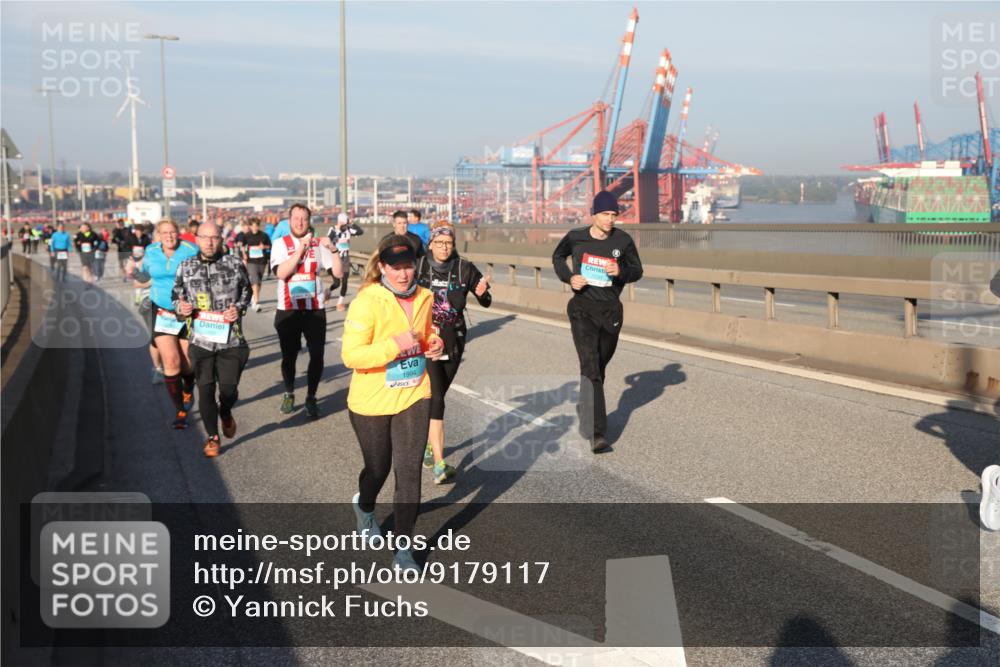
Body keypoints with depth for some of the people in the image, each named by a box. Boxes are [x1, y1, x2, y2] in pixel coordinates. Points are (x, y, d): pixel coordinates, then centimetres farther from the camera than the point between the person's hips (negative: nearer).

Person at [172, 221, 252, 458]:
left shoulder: (235, 263, 0)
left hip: (231, 340, -1)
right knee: (205, 389, 2)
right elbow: (175, 296, 14)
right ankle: (212, 437, 20)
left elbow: (246, 290, 14)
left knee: (229, 389, 1)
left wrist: (239, 308, -4)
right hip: (200, 340, 1)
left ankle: (225, 414, 37)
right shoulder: (185, 267, 4)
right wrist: (180, 307, -8)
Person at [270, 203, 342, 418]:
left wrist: (333, 249, -14)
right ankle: (289, 394, 31)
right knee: (289, 355, 10)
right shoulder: (280, 244, 0)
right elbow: (281, 273, -16)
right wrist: (301, 249, -19)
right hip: (288, 310, 0)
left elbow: (338, 272, -3)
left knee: (317, 355, -1)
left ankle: (311, 398, 15)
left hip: (315, 309, 1)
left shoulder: (318, 245, 3)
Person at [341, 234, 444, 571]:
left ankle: (404, 549, 10)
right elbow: (351, 355, -21)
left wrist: (433, 344, -3)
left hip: (414, 396, 3)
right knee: (377, 468, 16)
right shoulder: (367, 301, -18)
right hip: (371, 402, -3)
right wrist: (394, 344, -32)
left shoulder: (424, 297, 0)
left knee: (409, 472, -3)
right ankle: (365, 506, 52)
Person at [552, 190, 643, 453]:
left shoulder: (623, 241, -2)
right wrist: (568, 277, -3)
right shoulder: (575, 237, -3)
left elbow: (637, 271, 7)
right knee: (590, 367, -16)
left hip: (611, 310, 3)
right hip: (583, 309, -3)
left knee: (599, 366, 16)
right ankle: (596, 433, -21)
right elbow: (557, 257, 16)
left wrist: (621, 272, -16)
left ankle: (585, 410, 43)